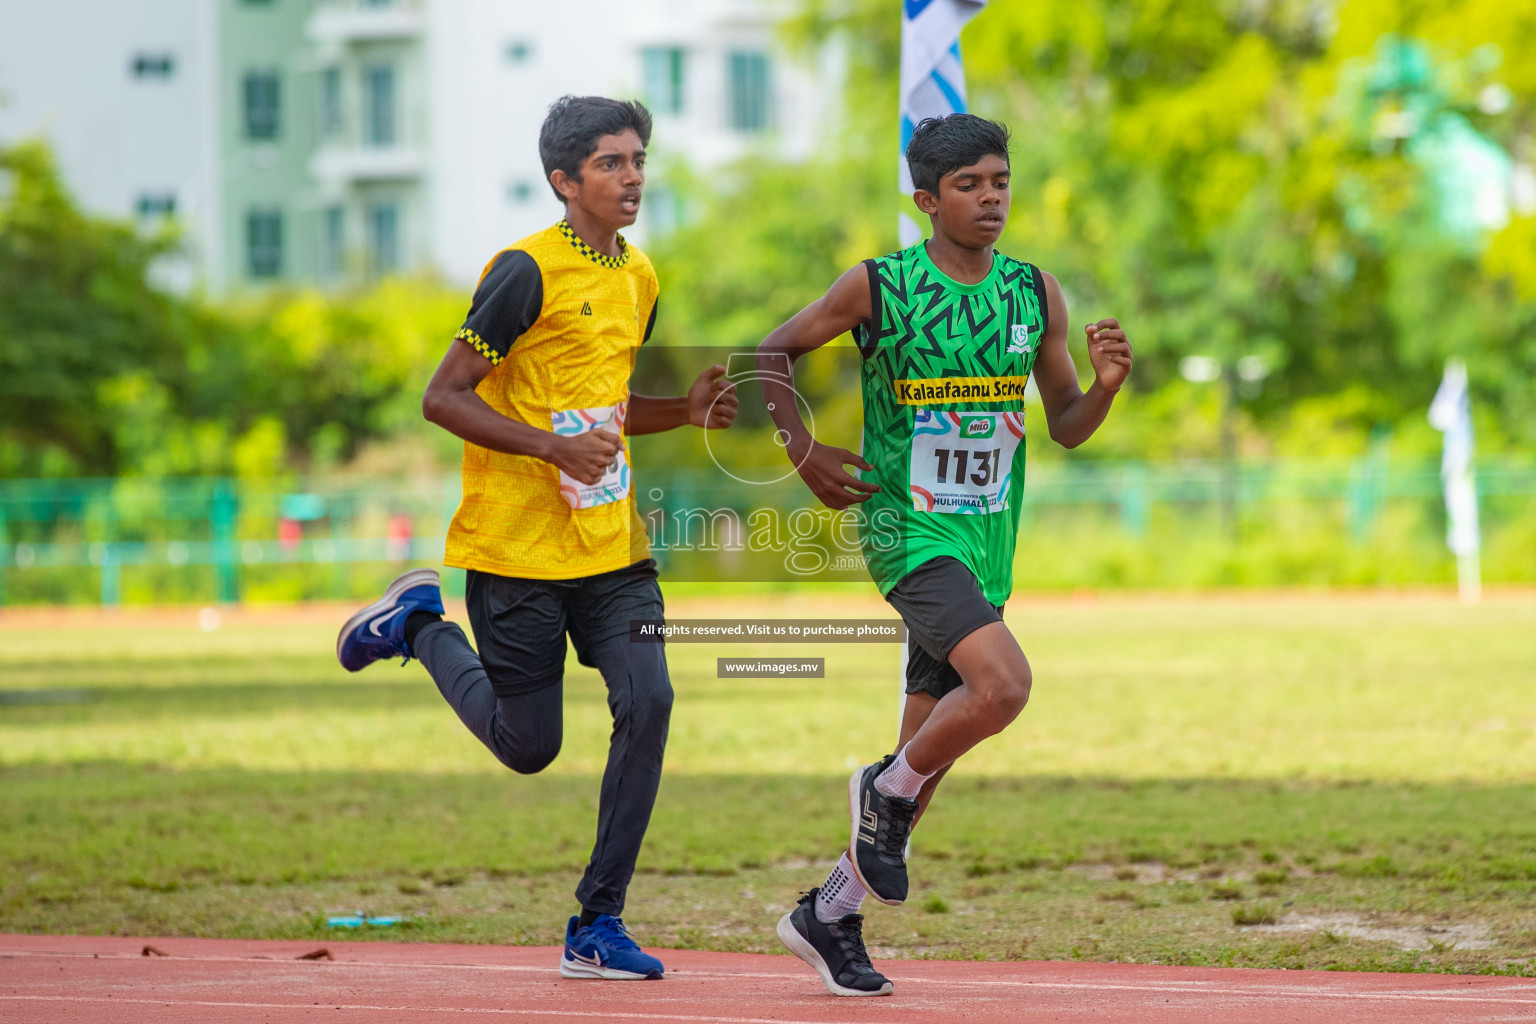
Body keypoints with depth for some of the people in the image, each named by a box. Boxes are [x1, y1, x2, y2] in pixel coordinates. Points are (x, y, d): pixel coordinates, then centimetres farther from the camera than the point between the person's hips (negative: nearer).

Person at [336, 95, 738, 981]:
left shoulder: (639, 277, 11)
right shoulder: (528, 272, -13)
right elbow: (443, 398, -13)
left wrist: (687, 410, 5)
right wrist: (553, 447, -23)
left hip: (611, 542, 6)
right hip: (517, 547, -6)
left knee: (647, 698, -14)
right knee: (529, 746, 3)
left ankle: (598, 923, -5)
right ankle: (421, 623, 31)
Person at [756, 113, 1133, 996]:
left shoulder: (1036, 294, 5)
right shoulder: (877, 287, -7)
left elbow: (1067, 427, 10)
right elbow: (776, 351, 6)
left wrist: (1106, 386, -10)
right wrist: (803, 451, -4)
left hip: (986, 544, 5)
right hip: (906, 527, -5)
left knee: (931, 749, 8)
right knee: (1003, 682, -27)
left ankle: (830, 916, 24)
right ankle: (887, 791, 0)